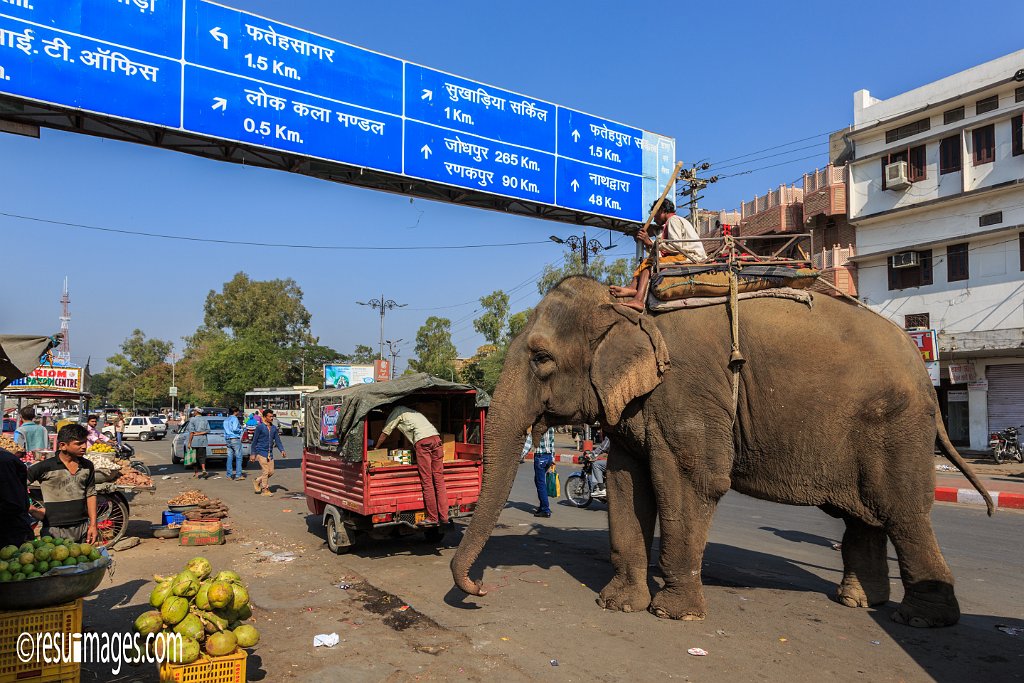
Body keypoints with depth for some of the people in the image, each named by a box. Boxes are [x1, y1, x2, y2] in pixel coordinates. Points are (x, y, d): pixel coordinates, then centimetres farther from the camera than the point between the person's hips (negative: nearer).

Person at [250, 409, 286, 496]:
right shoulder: (260, 427, -7)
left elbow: (277, 440, 10)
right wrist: (253, 454, -6)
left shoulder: (274, 428, 8)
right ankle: (265, 490, 4)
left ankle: (257, 481, 28)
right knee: (266, 471, -7)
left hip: (270, 453, 6)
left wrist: (282, 450, -4)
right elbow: (254, 441, -4)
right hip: (261, 452, -6)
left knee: (271, 472, 6)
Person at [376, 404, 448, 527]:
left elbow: (385, 433, 18)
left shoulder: (397, 411, 15)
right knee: (439, 479, 4)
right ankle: (444, 517, 2)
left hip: (422, 442, -7)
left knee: (426, 481, -3)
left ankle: (433, 518, -3)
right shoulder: (413, 411, 36)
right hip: (436, 438, 7)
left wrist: (375, 448, 34)